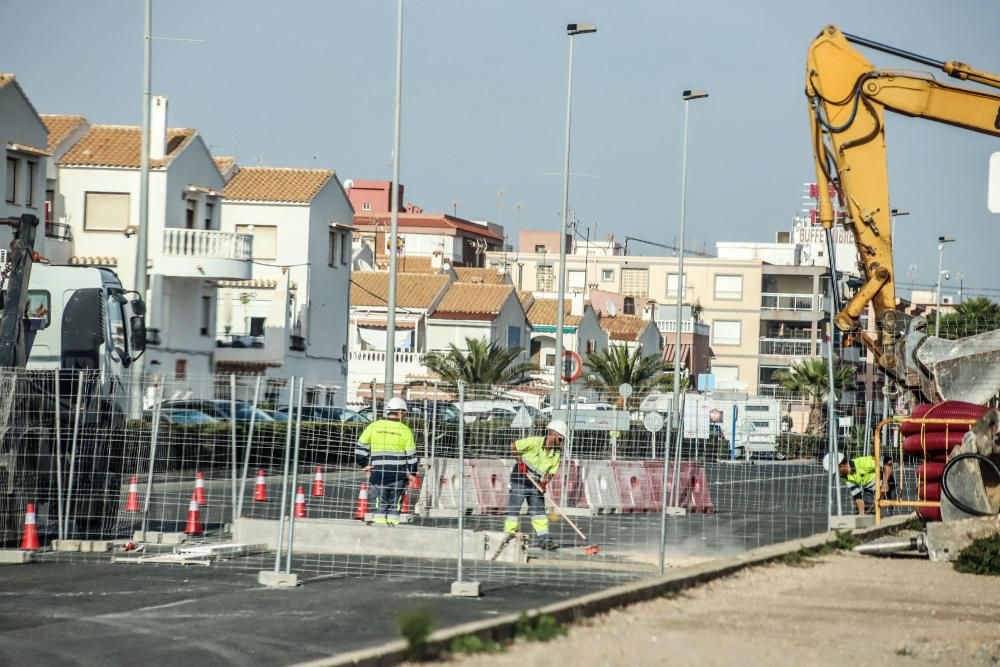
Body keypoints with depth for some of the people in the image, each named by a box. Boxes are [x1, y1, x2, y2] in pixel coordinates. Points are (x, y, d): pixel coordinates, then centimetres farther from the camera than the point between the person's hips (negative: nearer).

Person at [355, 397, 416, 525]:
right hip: (398, 475, -1)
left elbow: (360, 448, 3)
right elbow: (411, 455, 2)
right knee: (395, 504, 7)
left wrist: (365, 465, 14)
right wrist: (411, 473, 14)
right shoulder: (405, 430, 0)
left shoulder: (373, 427, 2)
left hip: (378, 473, 1)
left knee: (379, 504, 3)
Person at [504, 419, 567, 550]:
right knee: (514, 509, -4)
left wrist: (543, 483, -13)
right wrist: (520, 462, -17)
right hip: (520, 478, -6)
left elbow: (550, 472, 5)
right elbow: (514, 446, -14)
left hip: (536, 483, 6)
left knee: (539, 510, 1)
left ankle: (544, 539, -1)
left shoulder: (555, 454, 2)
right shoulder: (535, 442, -17)